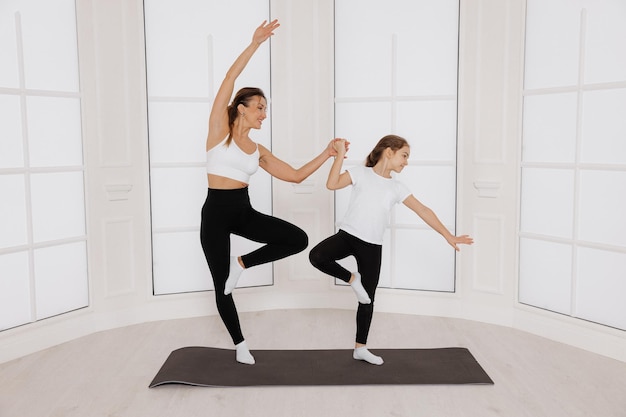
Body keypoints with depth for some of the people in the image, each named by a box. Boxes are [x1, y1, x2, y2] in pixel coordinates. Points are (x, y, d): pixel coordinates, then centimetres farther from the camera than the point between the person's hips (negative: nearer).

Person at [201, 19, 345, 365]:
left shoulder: (259, 151, 9)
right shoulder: (220, 129, -4)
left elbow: (295, 175, 8)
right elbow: (229, 79, -12)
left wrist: (326, 154, 2)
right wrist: (255, 43, -16)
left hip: (244, 211, 4)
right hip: (216, 212, -4)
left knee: (298, 239, -16)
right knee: (222, 286, 5)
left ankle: (242, 263, 5)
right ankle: (240, 344, 28)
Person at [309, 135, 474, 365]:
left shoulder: (397, 188, 7)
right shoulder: (360, 173, -2)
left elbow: (423, 210, 8)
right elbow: (332, 184, -14)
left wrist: (448, 236, 6)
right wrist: (340, 155, -18)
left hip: (372, 246, 3)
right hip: (347, 235, -3)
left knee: (368, 298, 7)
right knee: (316, 255, -31)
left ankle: (360, 348, 23)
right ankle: (352, 278, -4)